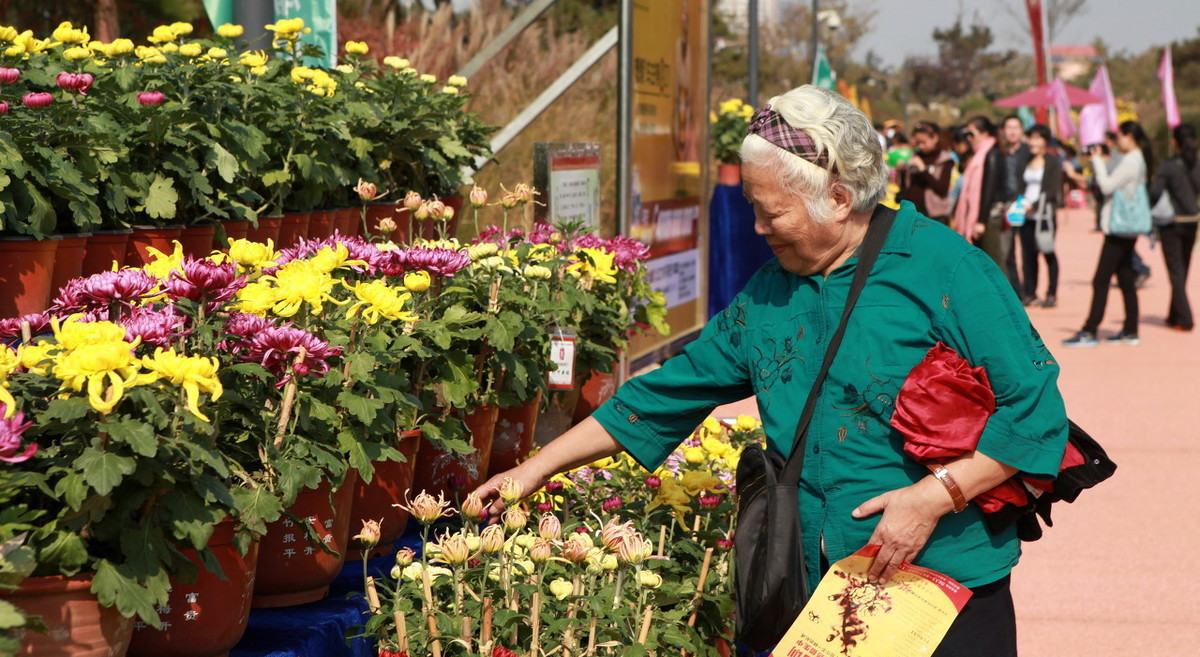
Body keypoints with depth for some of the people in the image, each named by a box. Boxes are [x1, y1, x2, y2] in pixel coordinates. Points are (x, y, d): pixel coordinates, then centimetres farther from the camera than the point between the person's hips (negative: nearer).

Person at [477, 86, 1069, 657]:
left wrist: (932, 497, -19)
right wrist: (538, 468, 15)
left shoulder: (943, 269, -9)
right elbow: (668, 394, 17)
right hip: (817, 597, 5)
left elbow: (1035, 407, -11)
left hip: (947, 594, -5)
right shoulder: (766, 295, 10)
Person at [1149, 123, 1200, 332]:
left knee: (1176, 273, -1)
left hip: (1171, 223, -5)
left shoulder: (1168, 167, -14)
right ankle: (1174, 315, 29)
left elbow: (1155, 192, -18)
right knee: (1182, 271, 17)